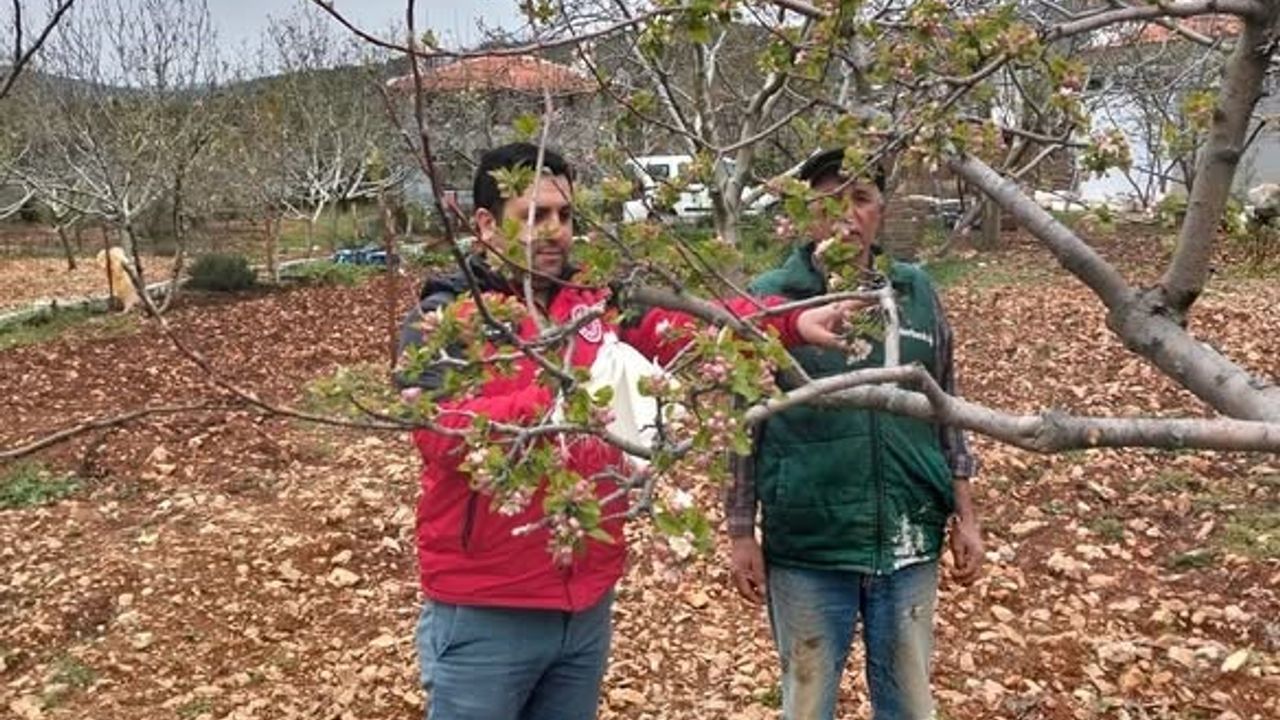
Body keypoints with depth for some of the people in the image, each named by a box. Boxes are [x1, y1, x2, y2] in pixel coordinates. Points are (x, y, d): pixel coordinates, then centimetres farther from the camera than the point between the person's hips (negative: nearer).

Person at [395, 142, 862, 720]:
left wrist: (790, 323, -15)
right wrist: (553, 403, -35)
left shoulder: (595, 306, 7)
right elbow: (439, 430, -23)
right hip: (484, 613, -5)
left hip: (586, 602, 5)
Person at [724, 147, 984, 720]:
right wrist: (742, 535, -3)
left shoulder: (916, 292, 4)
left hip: (909, 545, 3)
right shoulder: (769, 299, -5)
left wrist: (964, 517, 9)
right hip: (807, 550, -2)